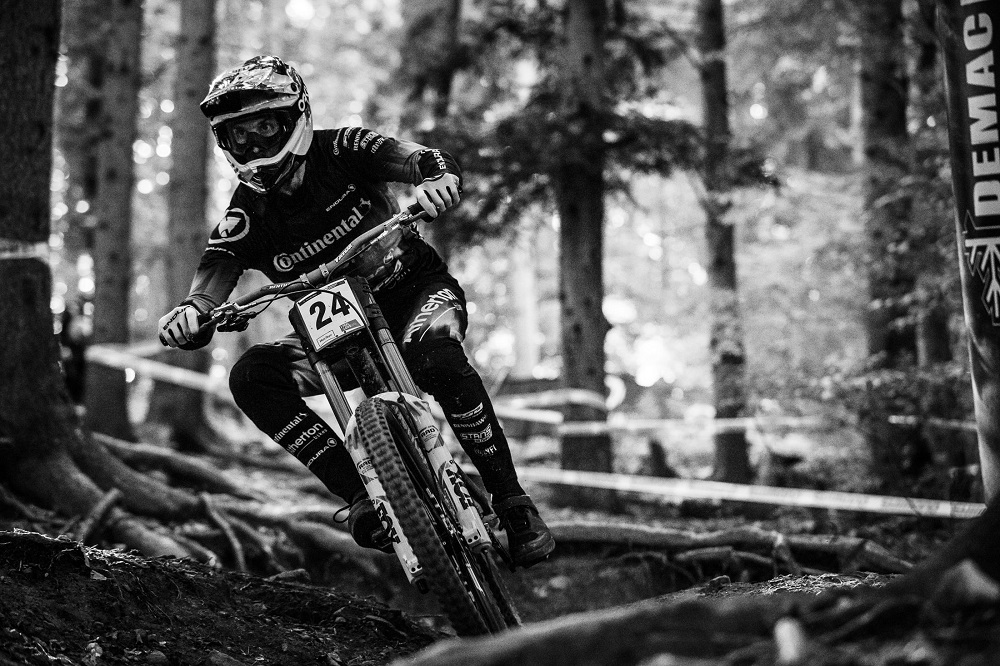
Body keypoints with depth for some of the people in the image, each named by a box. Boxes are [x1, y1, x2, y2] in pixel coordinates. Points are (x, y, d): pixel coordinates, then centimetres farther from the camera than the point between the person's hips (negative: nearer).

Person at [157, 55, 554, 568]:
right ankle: (363, 493, -21)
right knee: (251, 377, -22)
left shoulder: (340, 151, -14)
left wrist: (439, 179, -52)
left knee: (436, 354, -37)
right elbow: (210, 286, -21)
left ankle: (512, 502, -22)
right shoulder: (245, 218, -10)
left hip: (415, 292, -3)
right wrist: (188, 319, -45)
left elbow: (428, 161, -27)